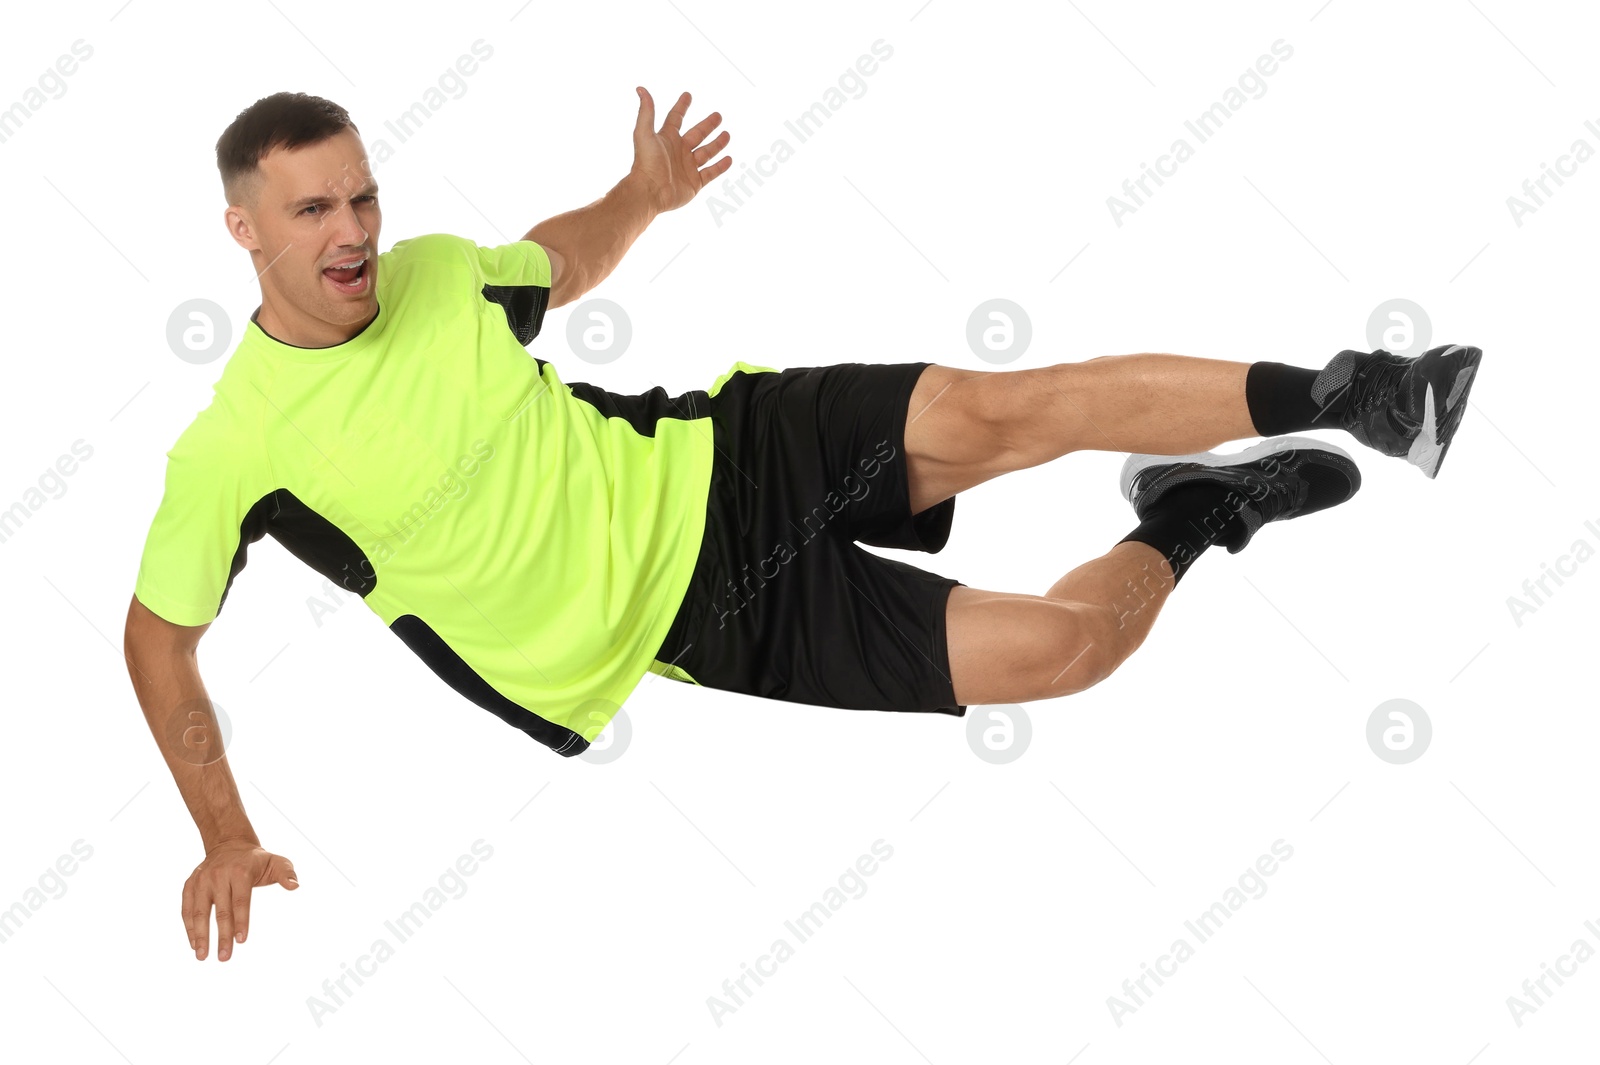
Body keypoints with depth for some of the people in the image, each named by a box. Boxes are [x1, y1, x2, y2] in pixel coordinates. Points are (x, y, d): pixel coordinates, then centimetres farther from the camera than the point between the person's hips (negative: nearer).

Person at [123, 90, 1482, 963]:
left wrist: (643, 195, 2)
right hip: (699, 627, -3)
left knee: (1002, 407, -22)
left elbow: (558, 262, 21)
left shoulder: (432, 271, -2)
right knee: (1061, 645, -15)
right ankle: (1191, 525, 13)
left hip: (716, 462, 3)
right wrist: (226, 839, -5)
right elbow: (158, 638, -2)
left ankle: (1345, 393, -9)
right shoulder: (234, 449, -15)